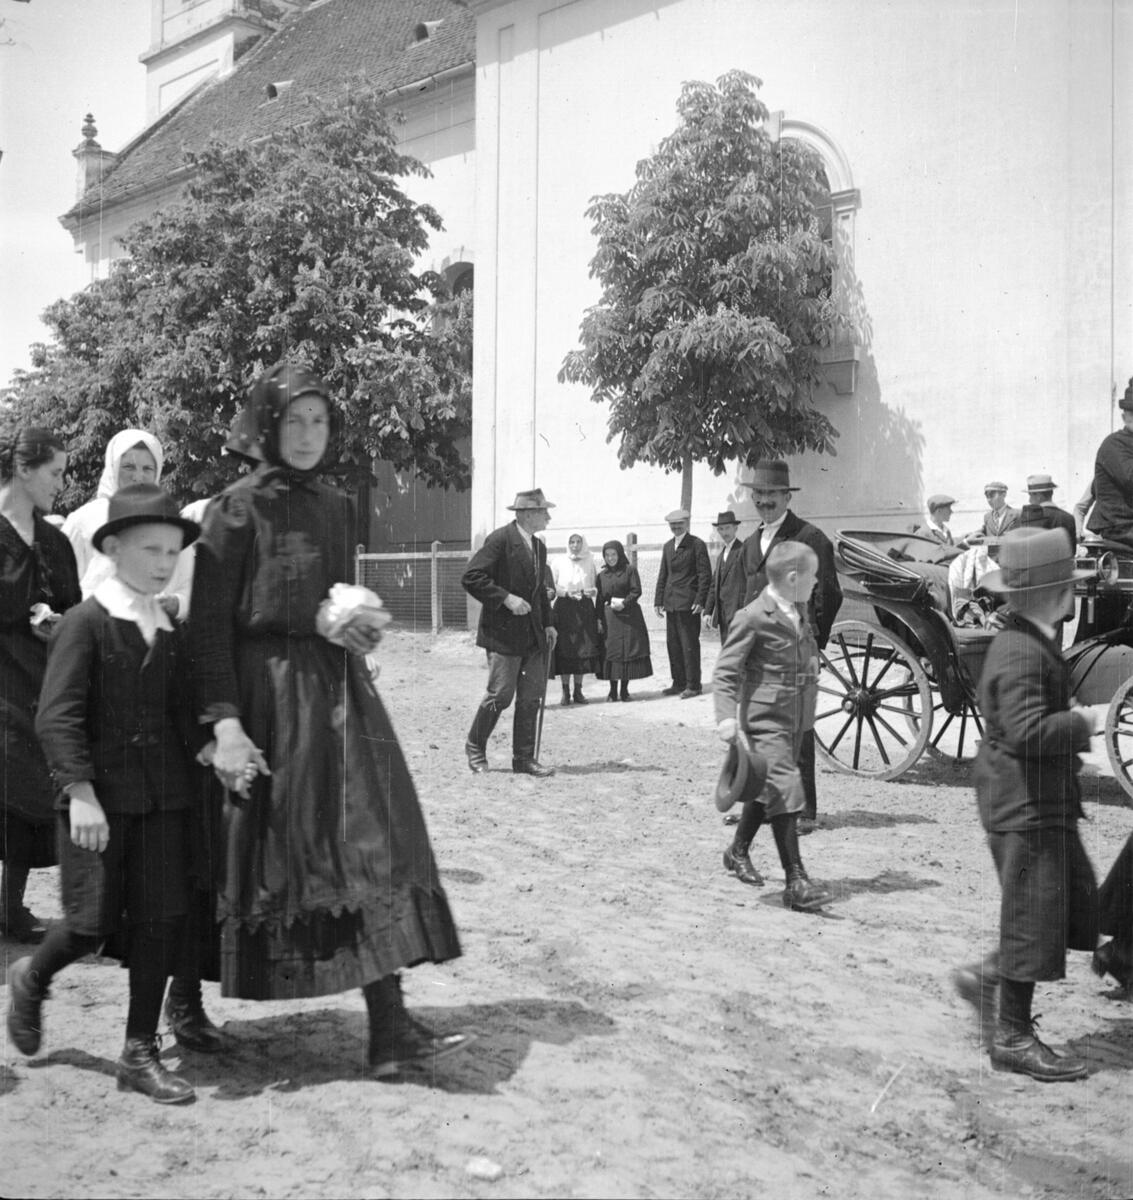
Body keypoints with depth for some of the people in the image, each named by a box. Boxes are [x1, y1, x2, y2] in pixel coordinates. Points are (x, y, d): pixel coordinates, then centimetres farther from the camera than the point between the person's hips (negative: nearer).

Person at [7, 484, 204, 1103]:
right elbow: (57, 717, -13)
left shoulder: (169, 632, 10)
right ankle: (32, 978, 33)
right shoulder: (86, 622, -8)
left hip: (163, 797, 5)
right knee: (92, 924, -1)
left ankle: (140, 1052, 16)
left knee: (162, 918, 3)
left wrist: (195, 775, 8)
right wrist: (81, 790, -21)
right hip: (99, 797, -5)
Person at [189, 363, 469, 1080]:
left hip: (339, 689, 6)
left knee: (372, 845, -2)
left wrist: (358, 631, 1)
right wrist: (225, 723, -18)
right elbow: (210, 621, -10)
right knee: (277, 848, 0)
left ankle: (391, 1030, -2)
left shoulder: (338, 507, 13)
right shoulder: (240, 507, -5)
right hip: (270, 691, -5)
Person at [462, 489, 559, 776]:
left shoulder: (539, 547, 15)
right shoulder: (500, 539, -11)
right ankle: (475, 746, 17)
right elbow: (471, 577, -17)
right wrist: (506, 598, -21)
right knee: (500, 695, -4)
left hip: (533, 634, 8)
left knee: (532, 698, 5)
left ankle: (524, 758, 12)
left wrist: (547, 624, 15)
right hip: (504, 632, -8)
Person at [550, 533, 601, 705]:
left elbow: (595, 587, 14)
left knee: (583, 649, -1)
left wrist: (592, 591, -7)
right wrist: (567, 592, -14)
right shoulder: (559, 561, 4)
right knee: (564, 649, -5)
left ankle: (578, 690, 7)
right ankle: (565, 690, 2)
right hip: (564, 609, -2)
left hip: (584, 609, 2)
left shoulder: (589, 562, 10)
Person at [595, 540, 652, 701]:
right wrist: (599, 619, 2)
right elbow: (600, 599, 9)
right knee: (611, 652, -1)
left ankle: (624, 690, 3)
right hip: (609, 619, 2)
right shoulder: (601, 575, 11)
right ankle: (613, 691, 4)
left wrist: (624, 603, -16)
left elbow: (636, 591, -4)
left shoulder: (630, 570, 2)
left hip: (629, 616, -2)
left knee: (628, 651, -3)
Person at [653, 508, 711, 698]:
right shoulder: (667, 546, 16)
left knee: (689, 645, -4)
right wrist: (659, 600, 11)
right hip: (671, 604, 7)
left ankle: (693, 685, 3)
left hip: (688, 604, -7)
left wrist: (700, 601, -14)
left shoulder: (696, 545, -5)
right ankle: (679, 683, 18)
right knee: (673, 645, 10)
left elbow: (705, 574, -8)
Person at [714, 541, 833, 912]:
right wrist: (726, 716, -26)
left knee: (766, 790, 20)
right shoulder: (754, 617, -15)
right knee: (785, 792, -15)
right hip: (765, 718, -9)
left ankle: (738, 850, 39)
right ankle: (796, 881, -13)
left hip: (796, 718, 9)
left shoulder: (800, 610, 11)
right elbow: (726, 671, -16)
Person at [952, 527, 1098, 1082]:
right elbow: (1027, 732, -33)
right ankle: (1013, 1036, 14)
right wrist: (1079, 723, -19)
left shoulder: (1028, 642, 10)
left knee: (1077, 906, 17)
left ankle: (986, 976, 25)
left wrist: (1071, 750, 11)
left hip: (1044, 802, 10)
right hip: (1026, 806, -10)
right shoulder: (1024, 655, -23)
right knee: (1033, 915, 1)